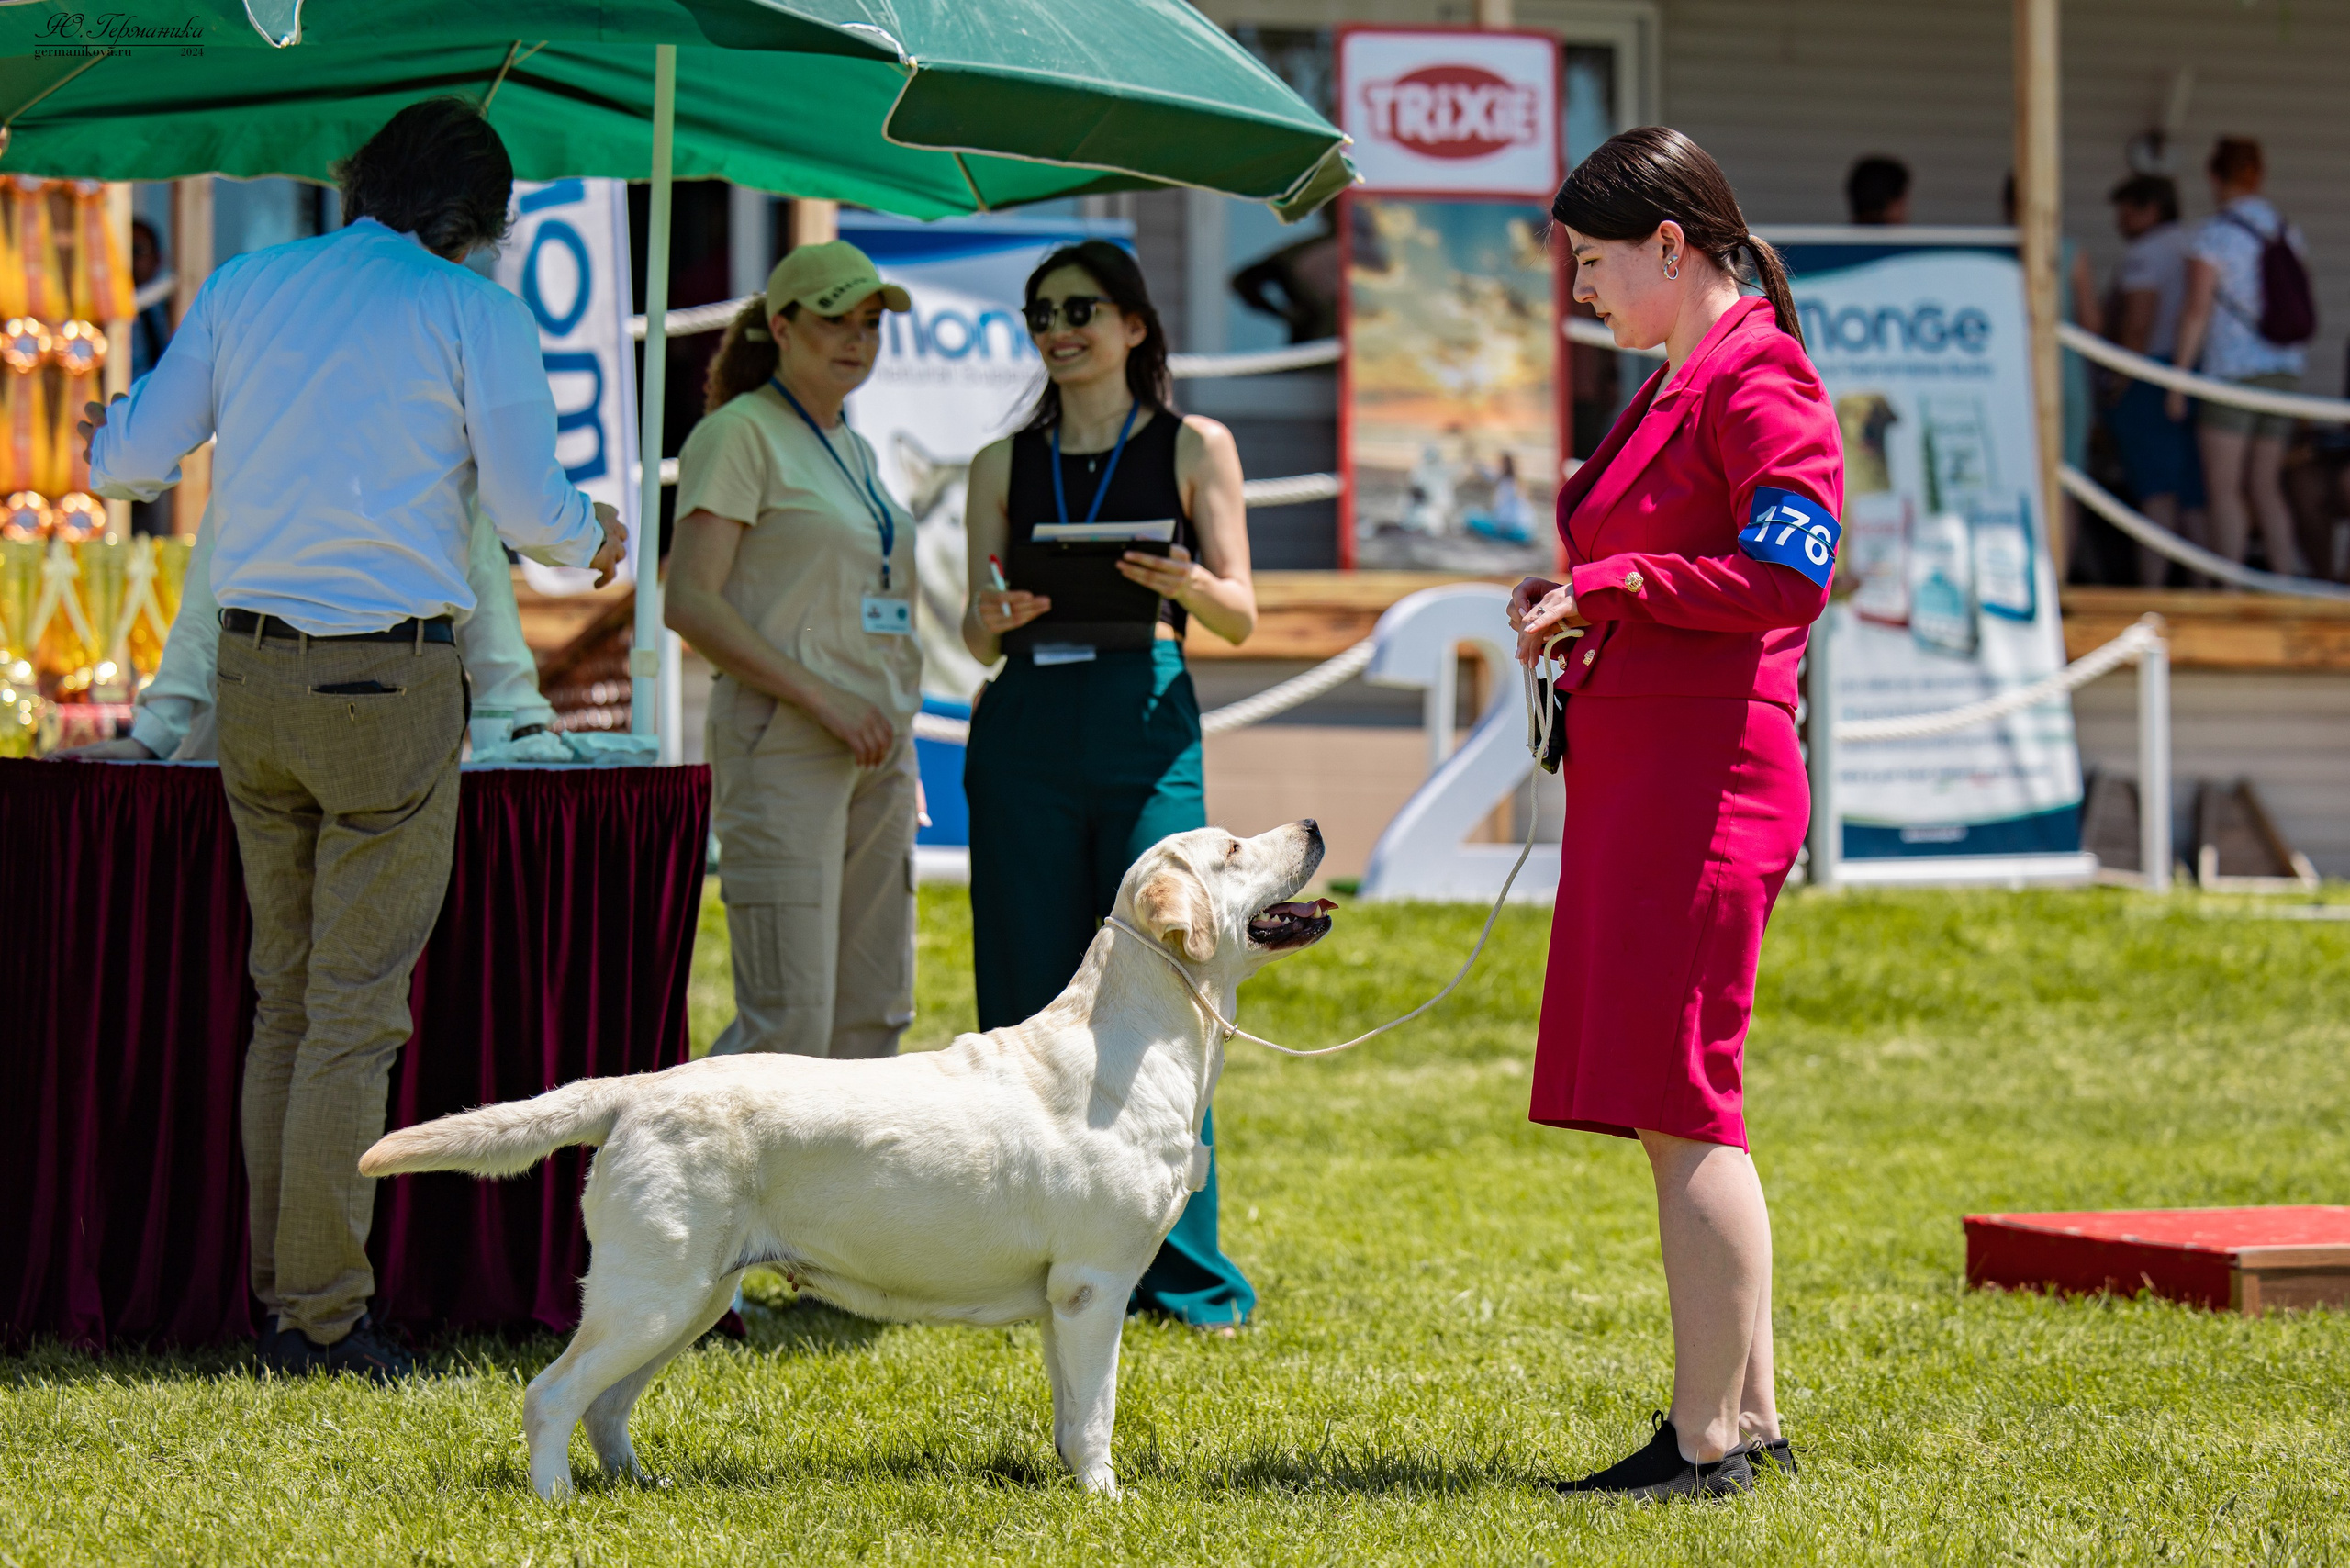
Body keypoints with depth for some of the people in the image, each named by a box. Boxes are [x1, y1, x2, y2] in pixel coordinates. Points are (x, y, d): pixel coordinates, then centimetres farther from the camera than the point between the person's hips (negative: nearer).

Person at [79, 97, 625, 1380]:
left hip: (253, 673, 5)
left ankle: (278, 1297, 15)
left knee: (283, 998, 14)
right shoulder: (474, 313, -4)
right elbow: (529, 508, -8)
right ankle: (324, 1316, -2)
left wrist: (97, 442, 32)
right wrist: (596, 539, 14)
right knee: (355, 1010, -1)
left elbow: (133, 462, 9)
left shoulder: (242, 287, 8)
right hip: (390, 689, -5)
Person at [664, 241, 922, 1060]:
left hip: (873, 751, 8)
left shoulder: (854, 453, 19)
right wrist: (822, 699, -20)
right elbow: (690, 602, -14)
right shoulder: (741, 434, -5)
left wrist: (898, 751, 18)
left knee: (873, 1014, 4)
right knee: (787, 1024, -14)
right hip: (780, 749, -8)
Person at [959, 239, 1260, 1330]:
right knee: (1031, 1003, 0)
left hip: (1147, 726, -2)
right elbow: (977, 635, 12)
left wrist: (1186, 582, -18)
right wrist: (997, 616, -12)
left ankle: (1181, 1269, -2)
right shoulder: (1004, 465, 16)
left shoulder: (1194, 449, 9)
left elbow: (1240, 617, 4)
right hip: (1026, 732, 2)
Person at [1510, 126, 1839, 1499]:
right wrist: (1580, 605, 12)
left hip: (1707, 769, -11)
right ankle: (1747, 1417, 16)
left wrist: (1613, 582, -15)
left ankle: (1707, 1441, -9)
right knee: (1683, 1110, 12)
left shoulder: (1759, 384, -11)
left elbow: (1788, 577, -21)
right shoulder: (1676, 387, 20)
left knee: (1679, 1103, -10)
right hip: (1640, 767, 11)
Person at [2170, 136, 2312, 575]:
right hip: (2285, 368, 6)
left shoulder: (2213, 235, -9)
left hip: (2232, 370, -6)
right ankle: (2289, 569, 1)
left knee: (2223, 488, -2)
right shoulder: (2287, 233, 10)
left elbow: (2196, 310, -13)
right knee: (2264, 486, 12)